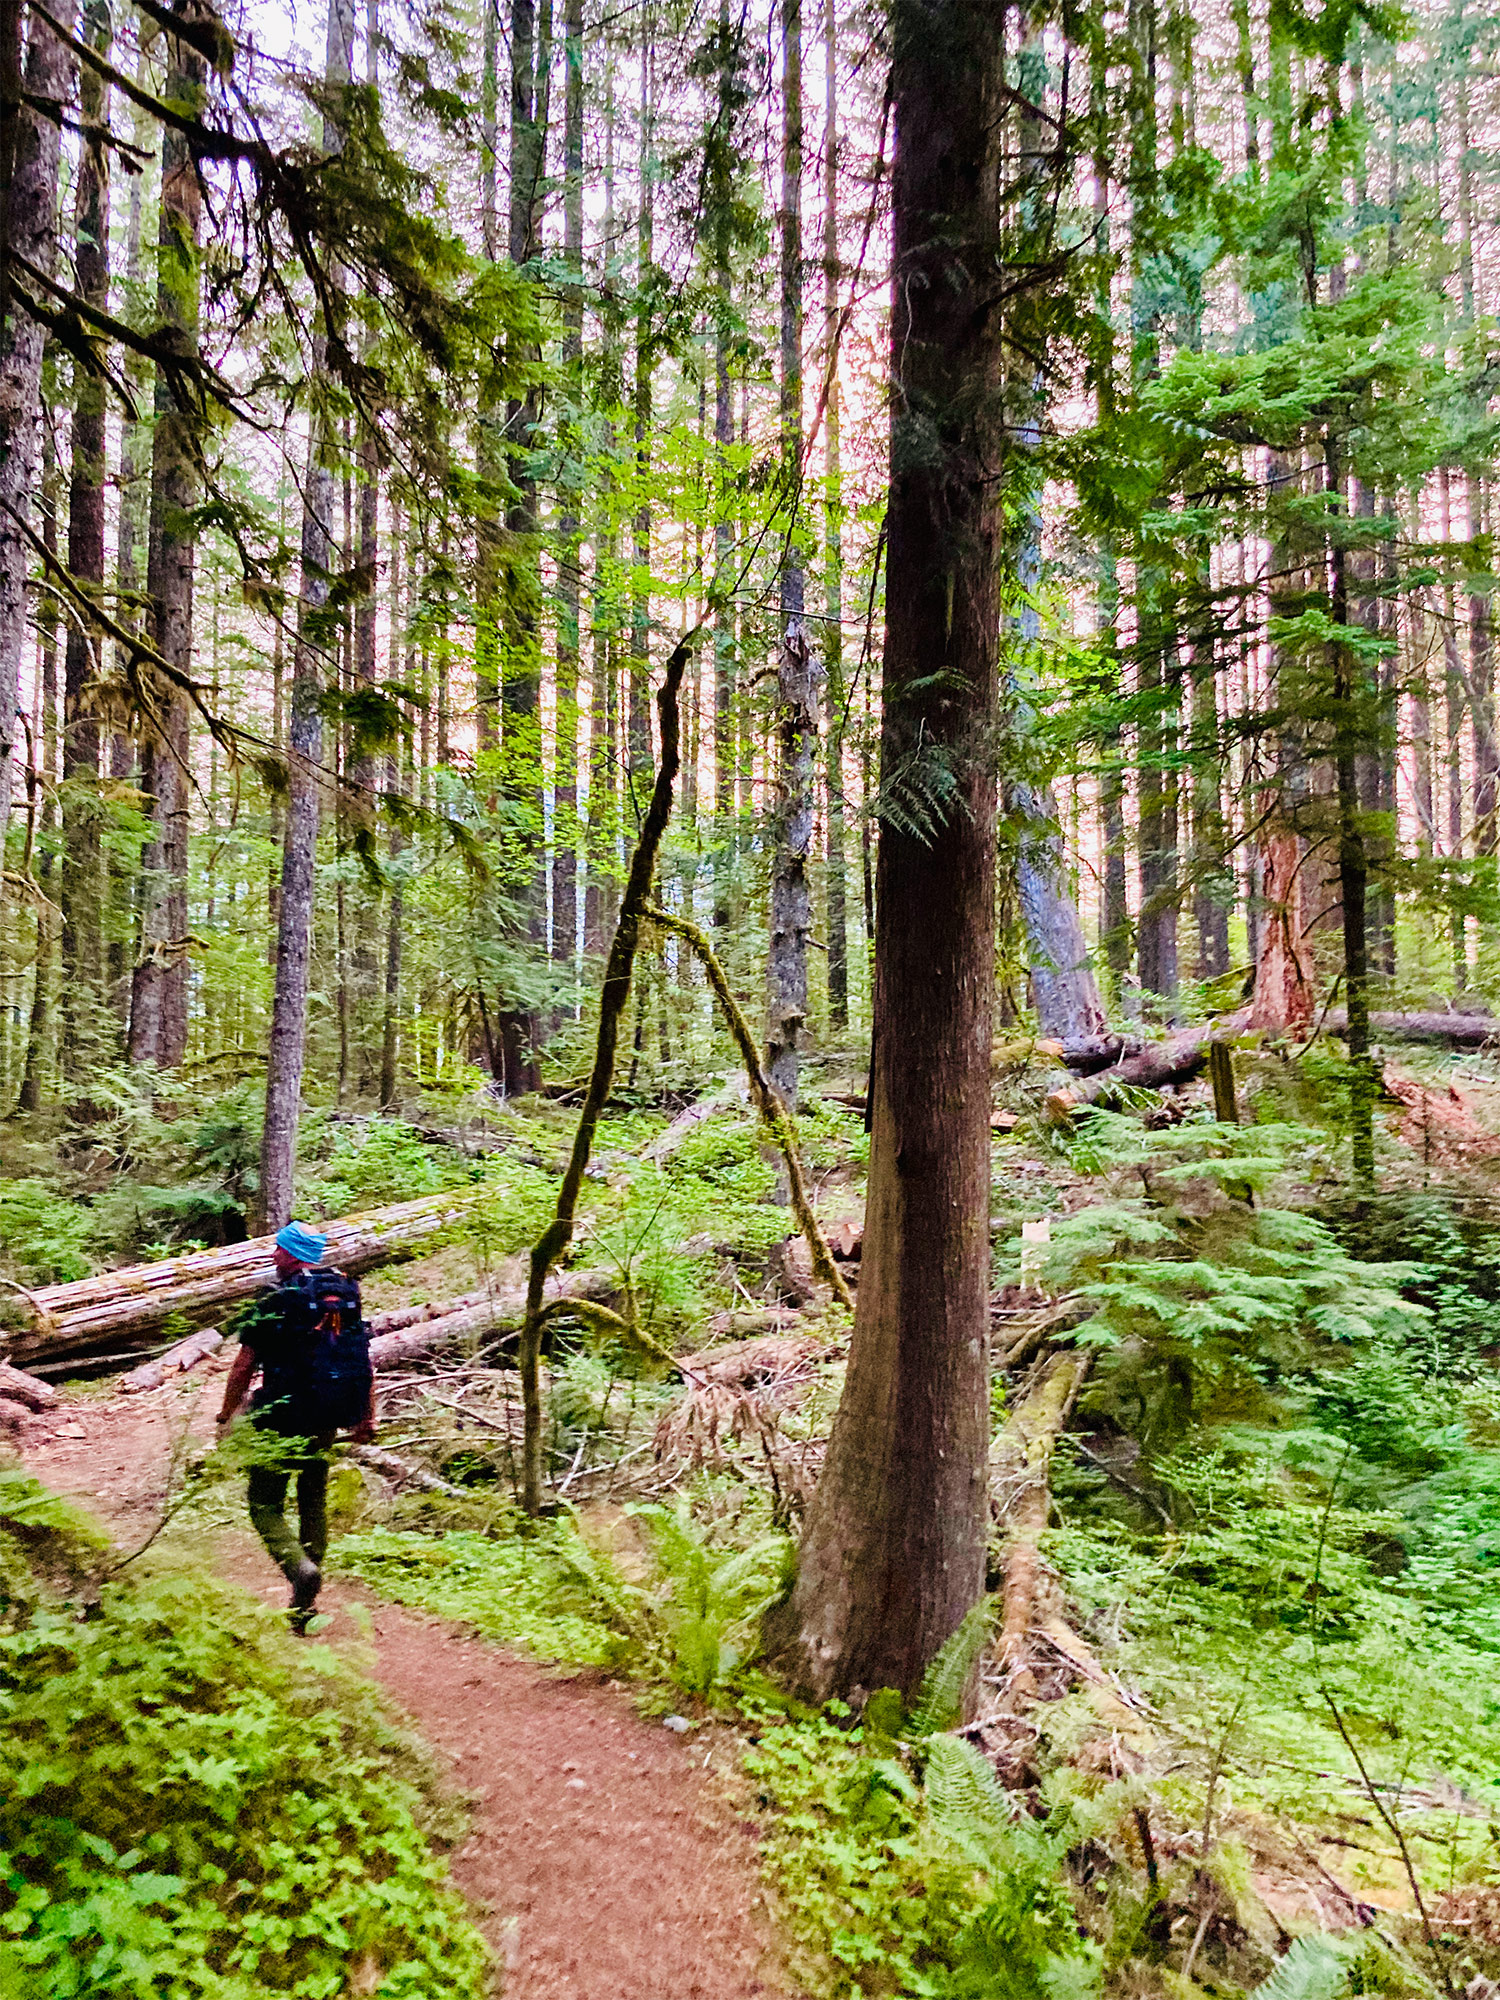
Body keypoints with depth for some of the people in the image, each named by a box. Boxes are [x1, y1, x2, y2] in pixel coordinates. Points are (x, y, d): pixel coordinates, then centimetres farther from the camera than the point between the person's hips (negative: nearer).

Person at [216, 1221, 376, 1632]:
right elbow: (366, 1364, 8)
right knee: (314, 1502, 17)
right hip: (326, 1424, 6)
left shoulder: (276, 1302, -11)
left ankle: (299, 1567, -19)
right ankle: (304, 1606, 21)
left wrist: (226, 1416, 3)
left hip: (281, 1421, -5)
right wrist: (366, 1420, 16)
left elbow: (244, 1367, -9)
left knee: (265, 1505, 6)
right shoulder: (347, 1296, 5)